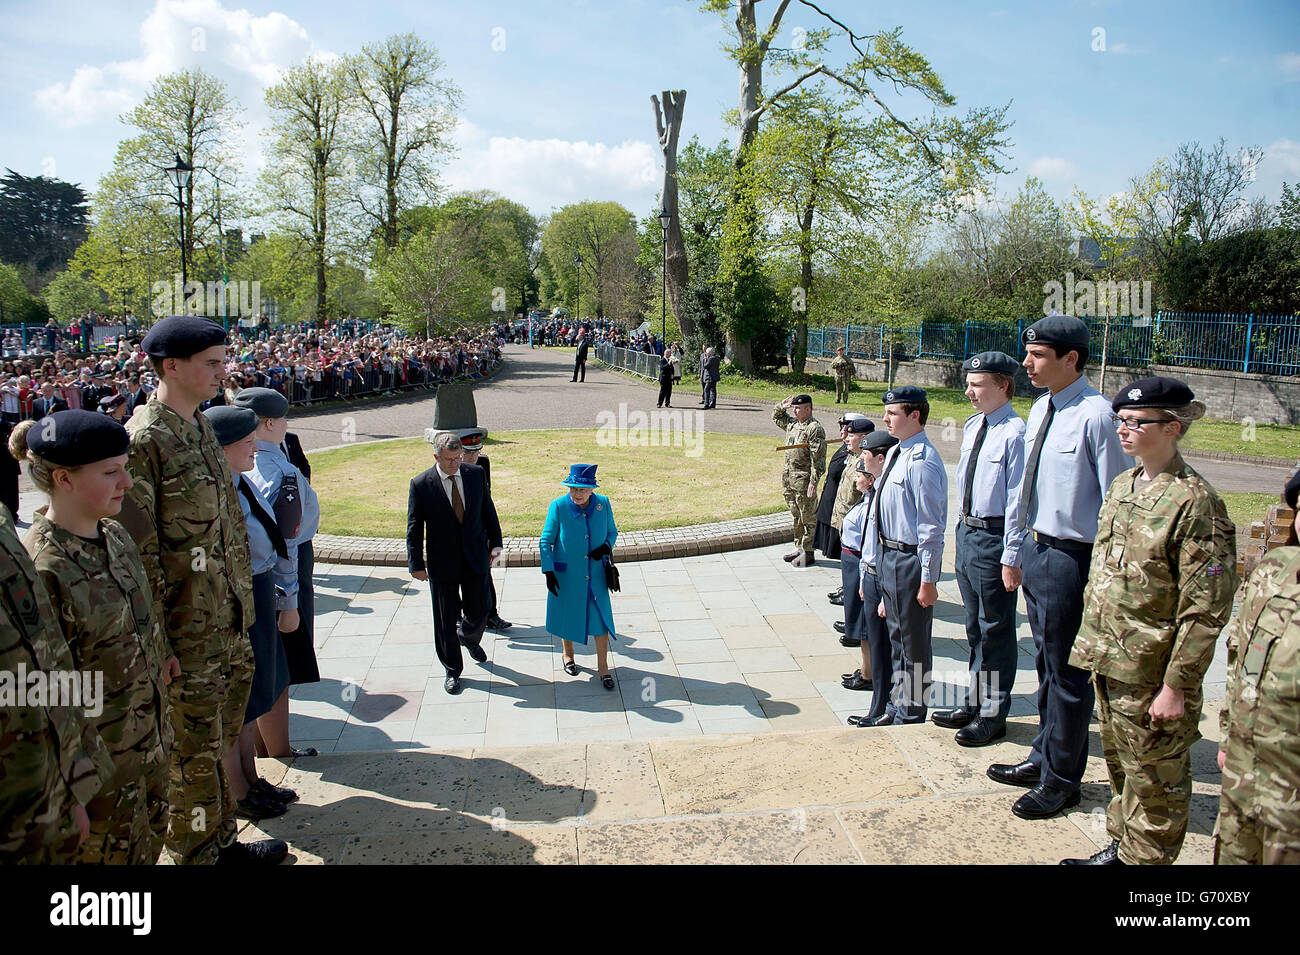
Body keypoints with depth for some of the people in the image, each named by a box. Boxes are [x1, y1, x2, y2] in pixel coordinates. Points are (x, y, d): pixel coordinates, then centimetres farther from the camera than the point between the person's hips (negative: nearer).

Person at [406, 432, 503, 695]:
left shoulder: (476, 474, -3)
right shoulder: (421, 484, -11)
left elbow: (488, 511, 8)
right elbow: (414, 528, -5)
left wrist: (495, 543, 8)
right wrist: (416, 564, -6)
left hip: (475, 559, 2)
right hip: (442, 563, -2)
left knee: (479, 613, 11)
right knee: (446, 621, 7)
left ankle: (470, 639, 46)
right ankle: (452, 669, 26)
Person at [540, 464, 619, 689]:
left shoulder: (603, 504, -7)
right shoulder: (558, 506, -14)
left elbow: (612, 532, 9)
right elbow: (546, 541, -7)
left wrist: (606, 547, -12)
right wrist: (548, 572, -12)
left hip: (596, 576, 1)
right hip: (565, 575, -1)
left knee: (601, 618, 1)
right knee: (567, 615, 15)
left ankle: (603, 668, 15)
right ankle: (568, 656, 40)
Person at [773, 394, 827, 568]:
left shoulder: (815, 428, -14)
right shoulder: (792, 423, 11)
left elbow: (818, 459, -18)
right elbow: (776, 417, 32)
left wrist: (813, 482, -21)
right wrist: (782, 407, 11)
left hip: (803, 479, -8)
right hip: (788, 476, 8)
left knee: (808, 517, 1)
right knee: (796, 515, 17)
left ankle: (808, 553, 8)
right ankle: (799, 547, 29)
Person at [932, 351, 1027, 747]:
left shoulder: (1015, 434, -18)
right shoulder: (972, 426, 8)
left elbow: (1018, 501, -19)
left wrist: (1012, 557, -19)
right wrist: (963, 531, 17)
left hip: (995, 537, -8)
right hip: (967, 531, 8)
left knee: (996, 629, 5)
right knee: (974, 626, 20)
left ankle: (993, 714, 20)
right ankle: (974, 702, 35)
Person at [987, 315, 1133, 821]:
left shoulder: (1095, 415, -19)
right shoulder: (1040, 409, 7)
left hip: (1071, 557, -8)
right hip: (1036, 550, 8)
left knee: (1067, 673, 7)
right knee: (1046, 665, 22)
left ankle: (1061, 780, 25)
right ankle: (1044, 757, 40)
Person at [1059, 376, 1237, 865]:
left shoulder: (1194, 501, -17)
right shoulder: (1122, 486, 7)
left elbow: (1205, 609, -18)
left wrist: (1176, 686, -17)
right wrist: (1091, 641, 15)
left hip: (1150, 676, -8)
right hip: (1109, 661, 8)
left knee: (1154, 780, 9)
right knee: (1120, 767, 22)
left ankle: (1142, 857, 25)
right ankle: (1120, 846, 39)